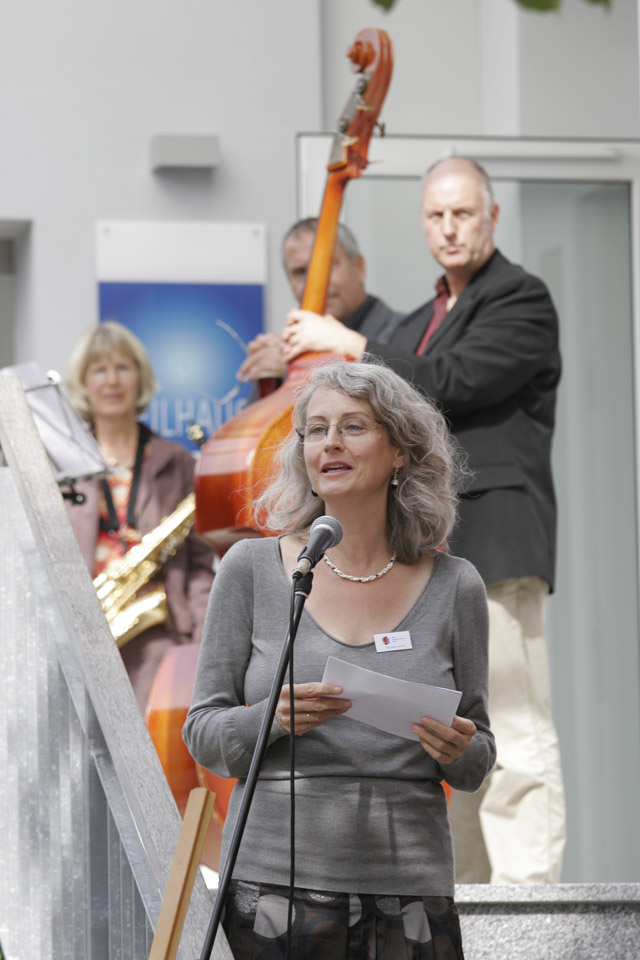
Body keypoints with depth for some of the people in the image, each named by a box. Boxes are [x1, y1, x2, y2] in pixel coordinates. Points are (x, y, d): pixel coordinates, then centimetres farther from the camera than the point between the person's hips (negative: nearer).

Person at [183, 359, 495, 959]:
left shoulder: (453, 587, 6)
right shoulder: (252, 569, 3)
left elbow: (476, 765, 12)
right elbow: (202, 732, 4)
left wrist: (459, 751, -10)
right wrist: (274, 718, -15)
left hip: (410, 887, 1)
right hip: (278, 880, -1)